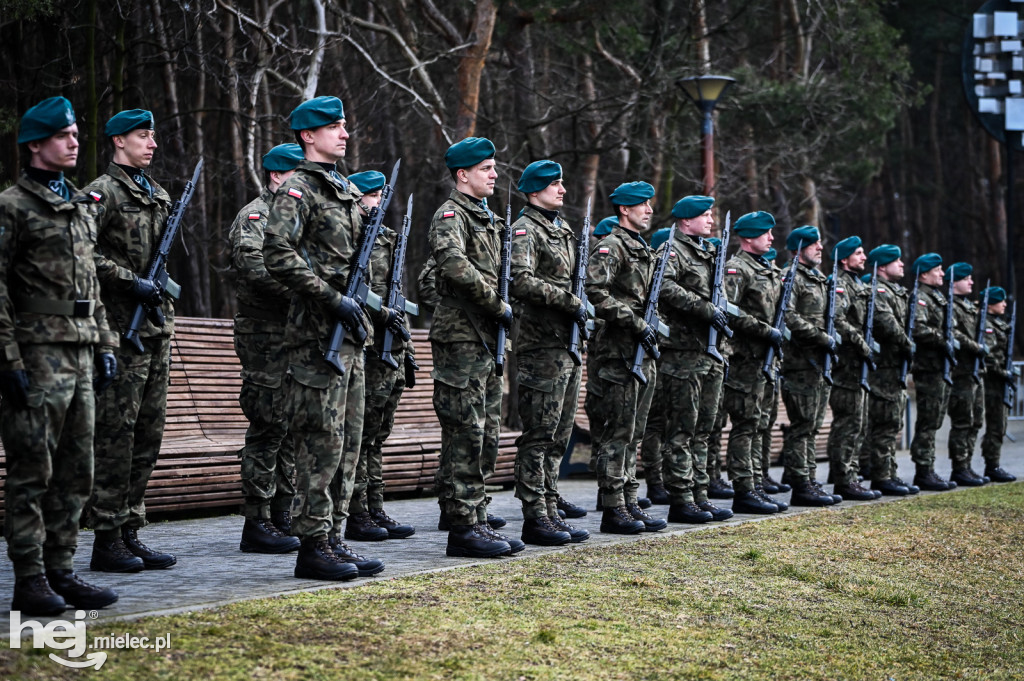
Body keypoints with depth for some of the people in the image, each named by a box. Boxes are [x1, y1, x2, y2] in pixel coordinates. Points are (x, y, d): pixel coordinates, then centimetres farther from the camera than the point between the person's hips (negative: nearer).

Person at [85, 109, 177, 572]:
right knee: (115, 433, -7)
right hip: (121, 329, -8)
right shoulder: (103, 193, -6)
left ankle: (130, 532, 15)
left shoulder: (158, 195, 19)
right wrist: (132, 281, -18)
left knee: (148, 433, 9)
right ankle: (107, 539, -3)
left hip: (157, 326, 8)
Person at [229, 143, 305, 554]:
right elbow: (255, 267, -23)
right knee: (268, 429, -8)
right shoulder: (254, 216, -7)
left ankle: (282, 518, 17)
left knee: (292, 429, 10)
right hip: (266, 339, -9)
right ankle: (257, 525, -4)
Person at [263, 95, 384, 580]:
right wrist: (332, 298, -20)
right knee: (321, 439, -8)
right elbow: (279, 255, -20)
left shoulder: (348, 191, 19)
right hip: (316, 333, -9)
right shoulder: (297, 190, -8)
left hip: (348, 333, 9)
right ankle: (313, 548, -3)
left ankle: (332, 537, 16)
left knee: (347, 439, 10)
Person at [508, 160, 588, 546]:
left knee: (559, 435, 11)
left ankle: (550, 511, 16)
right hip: (542, 344, -9)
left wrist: (584, 305, 10)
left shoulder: (564, 230, 20)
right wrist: (571, 301, -21)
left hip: (569, 343, 9)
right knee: (539, 434, -7)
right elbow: (522, 280, -23)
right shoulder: (525, 230, -8)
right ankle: (535, 518, -5)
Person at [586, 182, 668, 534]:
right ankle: (612, 509, -4)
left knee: (634, 433, 11)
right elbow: (595, 290, -22)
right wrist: (636, 323, -21)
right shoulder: (610, 247, -9)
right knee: (619, 432, -7)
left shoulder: (645, 251, 20)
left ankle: (630, 503, 16)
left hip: (642, 353, 9)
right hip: (618, 351, -9)